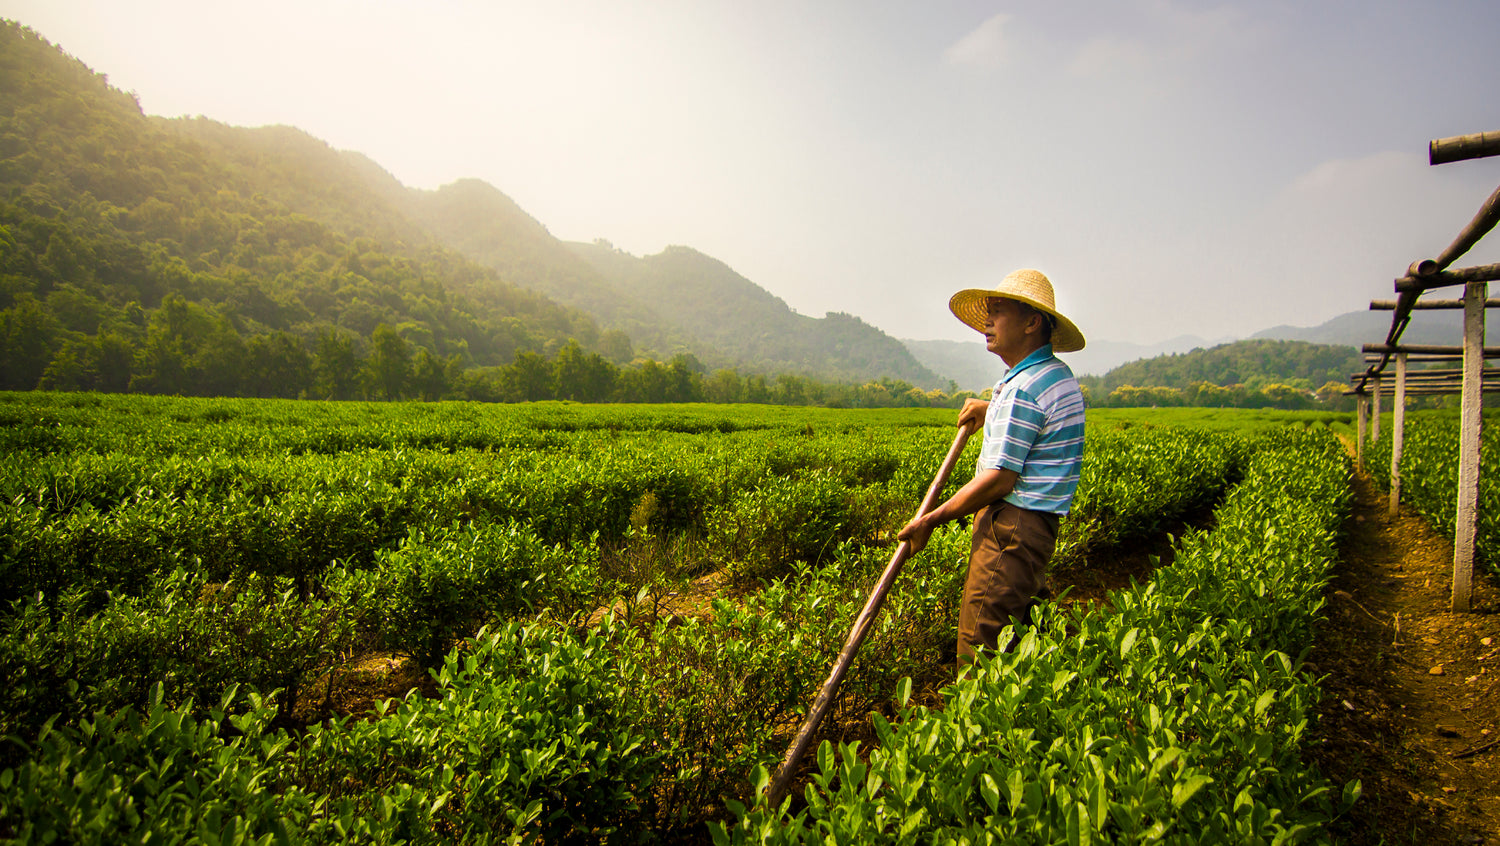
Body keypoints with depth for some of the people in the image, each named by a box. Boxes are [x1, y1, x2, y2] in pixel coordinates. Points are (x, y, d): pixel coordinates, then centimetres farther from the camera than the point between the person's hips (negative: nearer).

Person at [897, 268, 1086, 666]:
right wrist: (991, 409, 24)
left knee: (981, 647, -6)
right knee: (1014, 635, 17)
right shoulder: (1056, 374, 14)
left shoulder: (1024, 387, -20)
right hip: (1031, 522, 11)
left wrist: (929, 521, -12)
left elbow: (998, 481, -21)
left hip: (1012, 527, -11)